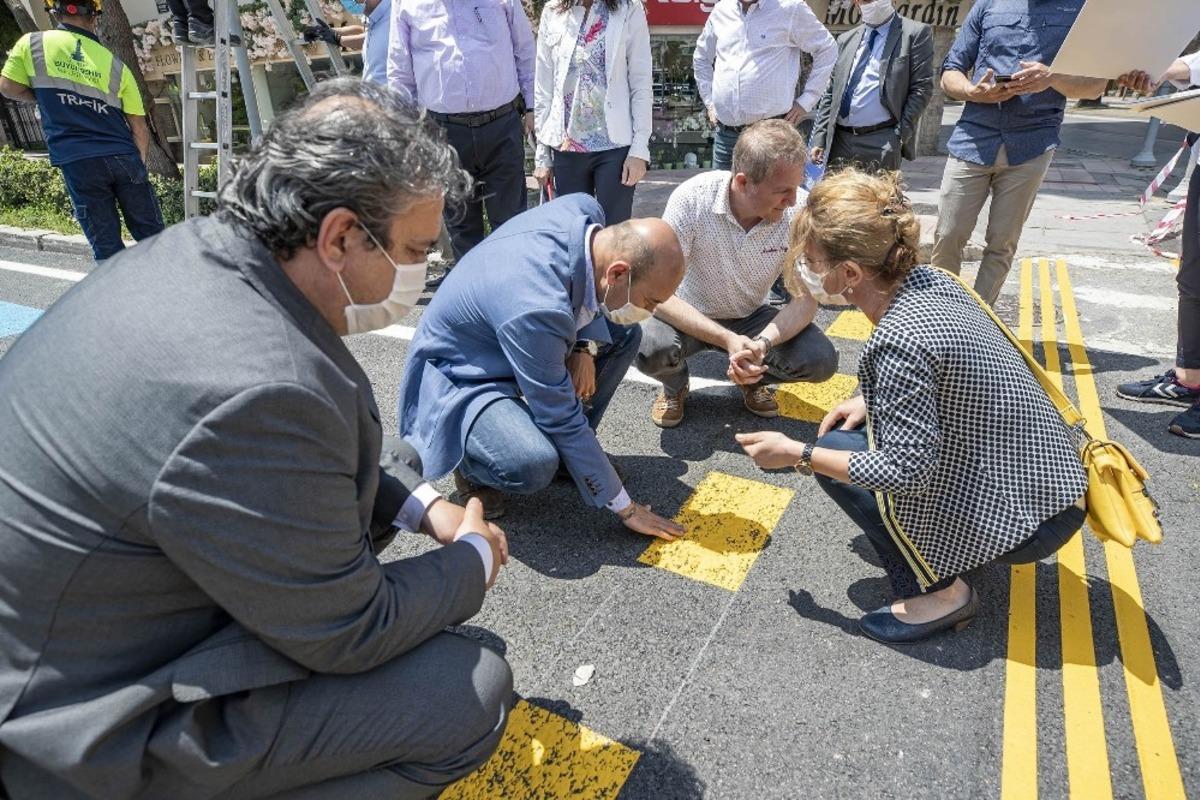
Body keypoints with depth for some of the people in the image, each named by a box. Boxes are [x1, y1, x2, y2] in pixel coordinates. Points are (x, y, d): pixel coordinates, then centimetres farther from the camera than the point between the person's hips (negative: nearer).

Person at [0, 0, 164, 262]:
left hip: (77, 163, 0)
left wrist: (48, 98, 24)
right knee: (151, 235, 7)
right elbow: (139, 127, 6)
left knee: (107, 246, 4)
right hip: (124, 158, 1)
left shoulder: (31, 44, 5)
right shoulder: (115, 65, 6)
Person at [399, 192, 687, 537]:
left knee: (625, 335, 2)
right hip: (462, 376, -8)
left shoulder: (585, 209, -18)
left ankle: (569, 446, 12)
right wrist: (626, 508, -18)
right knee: (534, 466, -33)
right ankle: (468, 459, 3)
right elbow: (561, 419, -28)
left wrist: (586, 345, -14)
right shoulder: (537, 309, -40)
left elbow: (588, 295, 5)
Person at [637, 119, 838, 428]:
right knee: (649, 348, -33)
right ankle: (675, 385, 5)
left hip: (752, 317, 2)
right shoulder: (692, 198, -27)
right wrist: (727, 340, -38)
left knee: (821, 360, -21)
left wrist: (762, 343, -35)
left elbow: (806, 298, -15)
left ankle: (754, 379, 12)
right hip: (691, 317, -2)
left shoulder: (798, 211, -20)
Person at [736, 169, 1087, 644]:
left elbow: (907, 472, -26)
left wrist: (798, 455, -17)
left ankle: (938, 590, 1)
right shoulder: (928, 280, -3)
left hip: (1025, 516, -8)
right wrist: (870, 402, 4)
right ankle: (939, 564, 18)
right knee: (857, 429, 13)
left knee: (835, 450, -8)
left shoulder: (899, 340, -29)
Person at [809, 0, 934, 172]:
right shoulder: (846, 39, 18)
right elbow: (830, 92, 15)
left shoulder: (916, 33, 5)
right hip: (839, 140, 4)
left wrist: (901, 135, -10)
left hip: (881, 141, -4)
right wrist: (820, 138, 6)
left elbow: (921, 88, -2)